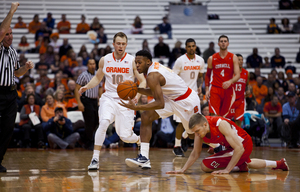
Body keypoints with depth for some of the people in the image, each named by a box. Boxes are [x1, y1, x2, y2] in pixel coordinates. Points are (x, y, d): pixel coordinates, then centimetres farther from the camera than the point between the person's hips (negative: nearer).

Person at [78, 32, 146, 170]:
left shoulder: (132, 61, -3)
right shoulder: (104, 60, 3)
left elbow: (143, 81, 0)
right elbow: (98, 77, 18)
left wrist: (137, 94, -19)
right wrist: (86, 87, 1)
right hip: (109, 98, 1)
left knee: (125, 136, -1)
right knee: (103, 123, -27)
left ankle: (140, 140, 37)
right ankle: (95, 159, -23)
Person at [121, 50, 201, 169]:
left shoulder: (152, 76, -29)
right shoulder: (154, 66, -1)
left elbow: (160, 104, -34)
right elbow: (155, 93, 11)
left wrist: (136, 107, -36)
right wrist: (137, 90, -2)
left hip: (187, 101, -9)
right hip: (171, 99, 9)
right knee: (146, 117, -6)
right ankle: (144, 158, -12)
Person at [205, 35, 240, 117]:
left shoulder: (233, 58, 2)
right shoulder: (212, 59, 5)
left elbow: (237, 75, -7)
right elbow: (207, 75, 14)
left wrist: (230, 81, -27)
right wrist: (207, 89, 3)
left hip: (228, 89, 1)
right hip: (215, 89, -1)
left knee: (224, 116, 9)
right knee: (214, 116, -14)